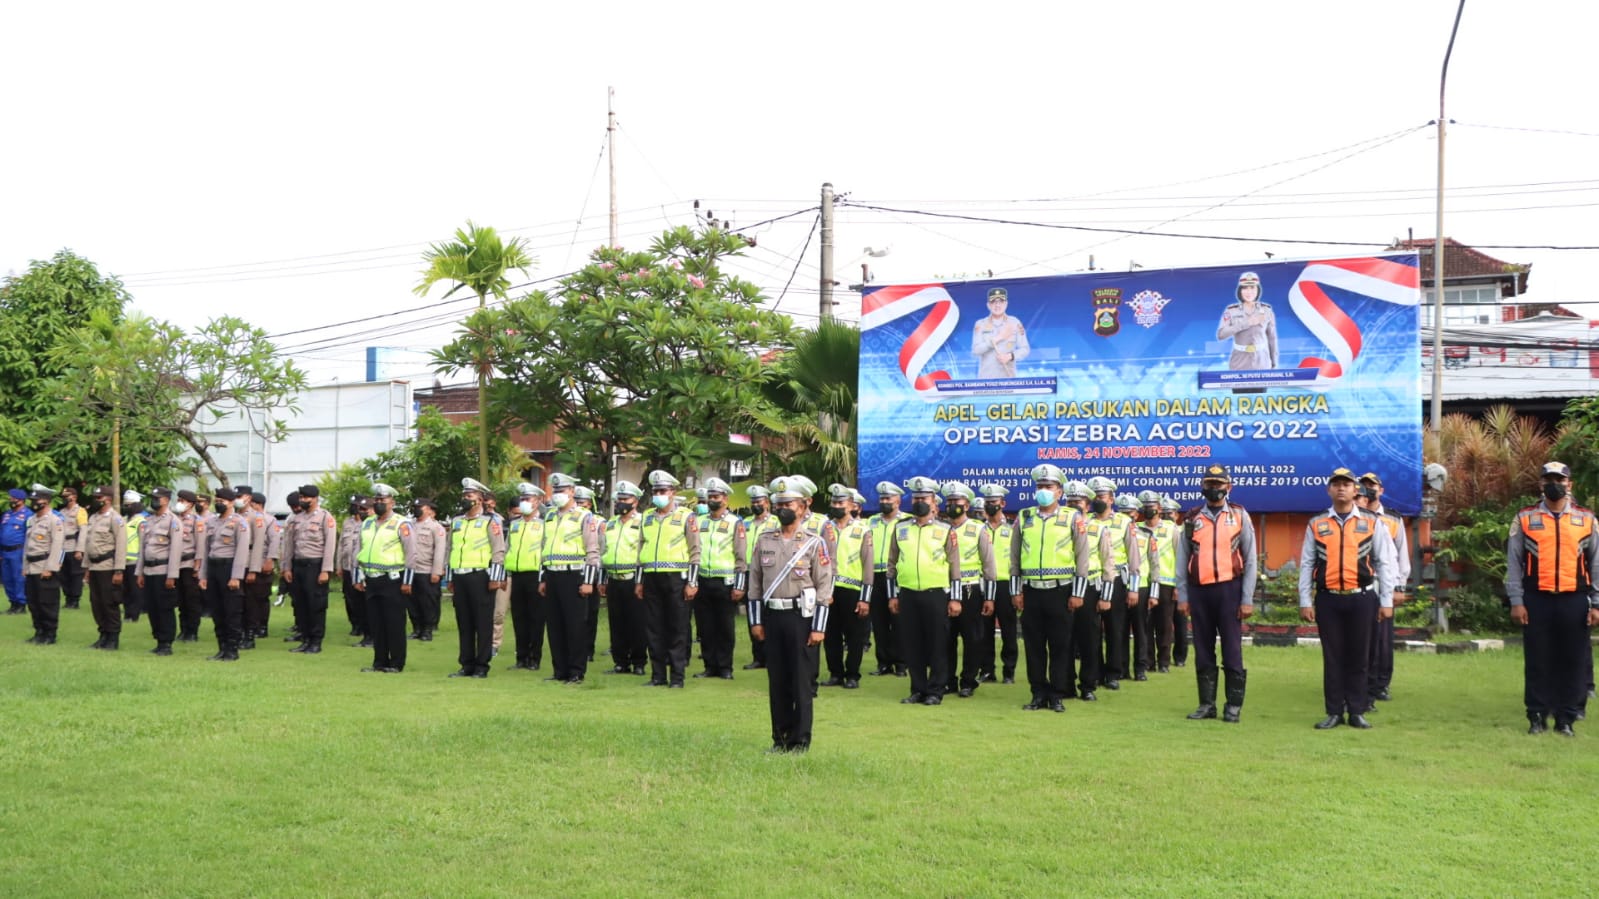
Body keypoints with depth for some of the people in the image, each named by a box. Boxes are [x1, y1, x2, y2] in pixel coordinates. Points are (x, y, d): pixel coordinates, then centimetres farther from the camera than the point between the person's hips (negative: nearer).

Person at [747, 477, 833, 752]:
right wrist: (755, 621, 6)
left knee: (801, 681, 0)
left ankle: (801, 740, 6)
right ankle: (781, 738, 16)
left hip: (800, 616, -4)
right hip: (771, 616, 4)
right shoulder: (764, 541, 8)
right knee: (776, 680, 8)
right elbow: (755, 583, 11)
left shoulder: (814, 543, -3)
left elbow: (824, 587, -5)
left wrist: (818, 628, -10)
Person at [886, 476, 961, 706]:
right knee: (911, 645, 6)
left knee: (937, 645, 1)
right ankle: (918, 690, 16)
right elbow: (892, 564, 13)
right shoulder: (900, 529, 9)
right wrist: (892, 595, 8)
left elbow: (954, 566, 1)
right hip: (907, 595, 3)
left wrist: (955, 599, -3)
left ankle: (935, 691, 9)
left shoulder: (945, 530, 2)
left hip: (936, 594, -3)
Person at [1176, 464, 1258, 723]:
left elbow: (1250, 560, 2)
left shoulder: (1239, 516, 4)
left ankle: (1234, 706, 7)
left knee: (1232, 650, 0)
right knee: (1203, 651, 7)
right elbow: (1182, 560, 10)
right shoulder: (1192, 519, 9)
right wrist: (1182, 596, 4)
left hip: (1229, 589, -2)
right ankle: (1206, 704, 14)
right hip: (1199, 591, 2)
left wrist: (1247, 599, -4)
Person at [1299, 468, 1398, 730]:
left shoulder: (1372, 523, 4)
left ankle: (1357, 712, 14)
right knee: (1332, 657, 5)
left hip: (1361, 598, 0)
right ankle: (1334, 712, 13)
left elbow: (1384, 563, 4)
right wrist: (1305, 602, 1)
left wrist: (1386, 602, 0)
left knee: (1358, 658, 5)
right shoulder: (1316, 525, 5)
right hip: (1328, 600, 1)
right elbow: (1306, 565, 6)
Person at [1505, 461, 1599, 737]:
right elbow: (1514, 563, 3)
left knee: (1572, 662, 4)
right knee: (1537, 661, 4)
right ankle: (1537, 717, 12)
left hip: (1574, 601, 1)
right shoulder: (1525, 518, 4)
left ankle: (1566, 719, 12)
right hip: (1537, 601, -1)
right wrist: (1516, 602, -4)